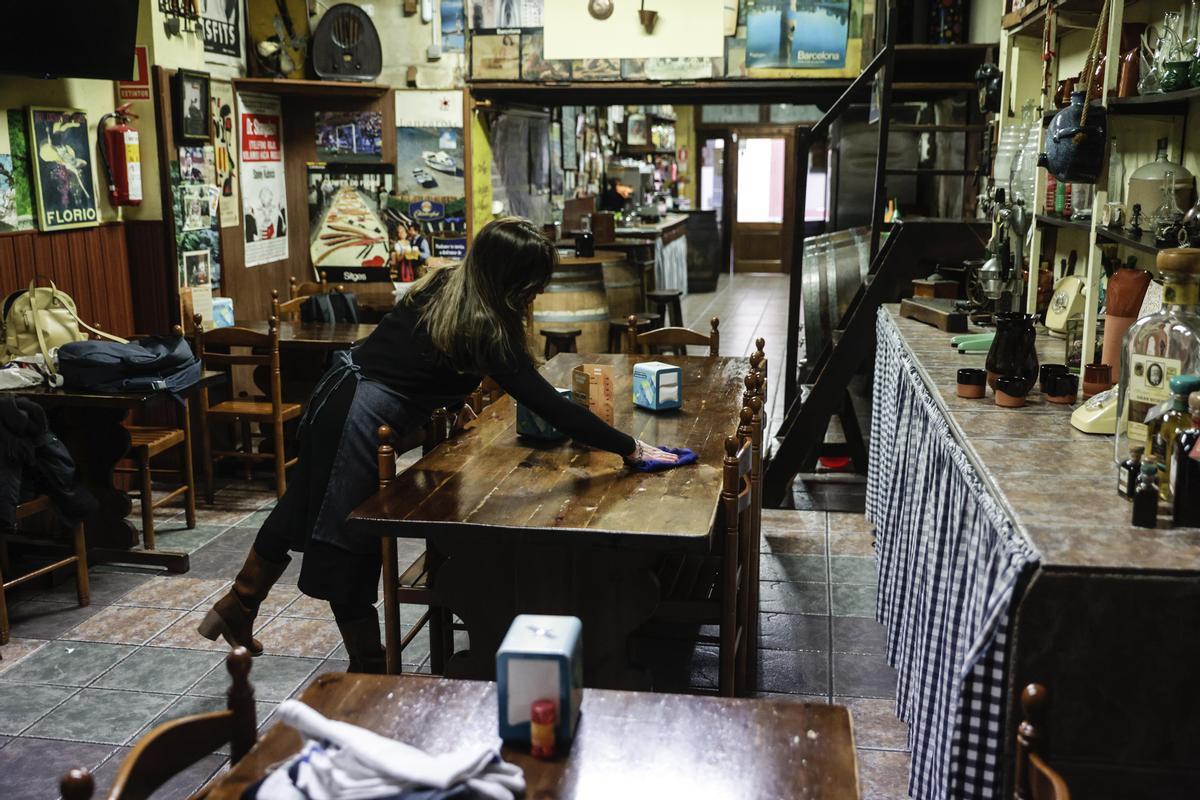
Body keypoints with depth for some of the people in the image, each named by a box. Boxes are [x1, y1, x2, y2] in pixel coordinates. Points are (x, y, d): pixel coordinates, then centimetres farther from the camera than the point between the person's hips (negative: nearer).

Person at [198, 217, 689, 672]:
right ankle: (369, 669, 21)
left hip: (336, 396, 9)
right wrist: (629, 448, -18)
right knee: (348, 543, 5)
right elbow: (547, 404, -21)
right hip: (363, 421, -8)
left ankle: (236, 609, 40)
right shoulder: (485, 331, -19)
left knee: (302, 511, 23)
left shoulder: (441, 286, 4)